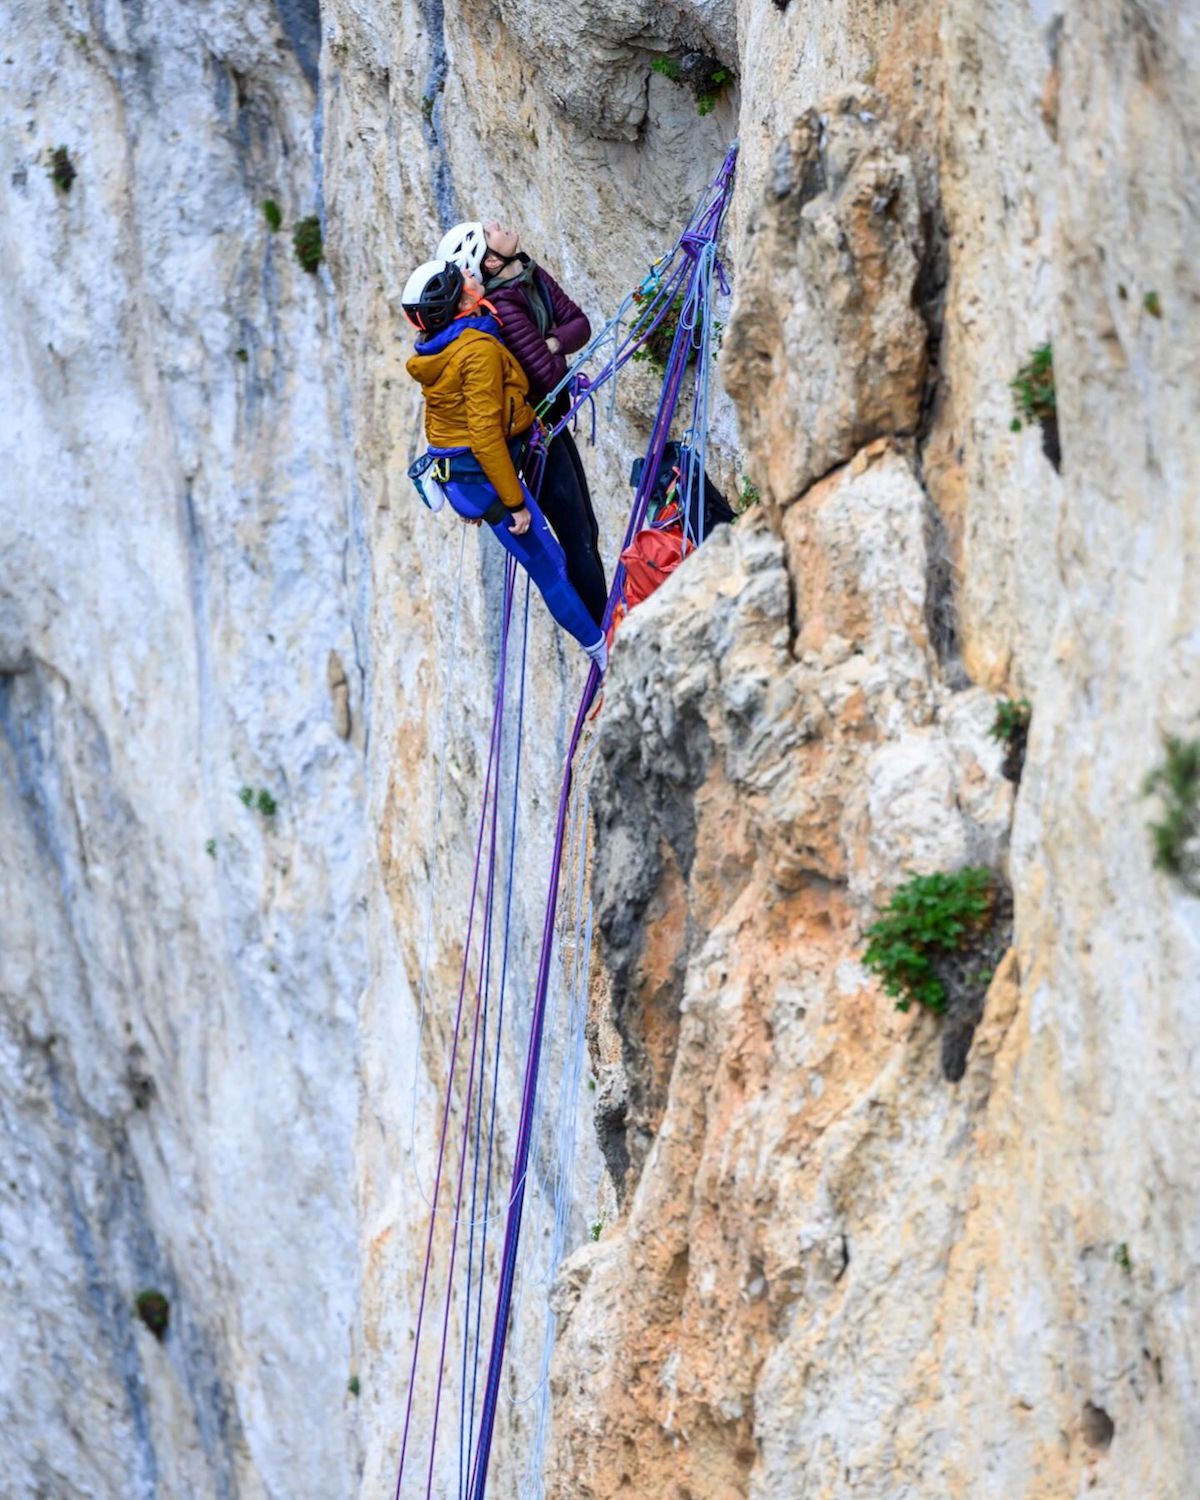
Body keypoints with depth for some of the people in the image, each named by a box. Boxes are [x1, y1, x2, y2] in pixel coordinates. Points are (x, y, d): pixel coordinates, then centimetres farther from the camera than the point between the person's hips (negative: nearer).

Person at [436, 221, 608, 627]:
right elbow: (548, 374, -30)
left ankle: (602, 624, 26)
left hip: (552, 421, 9)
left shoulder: (533, 275, -1)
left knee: (585, 531, 16)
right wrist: (553, 352, -9)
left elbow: (579, 323, 0)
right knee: (579, 539, -5)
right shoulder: (504, 305, -29)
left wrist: (551, 343, -20)